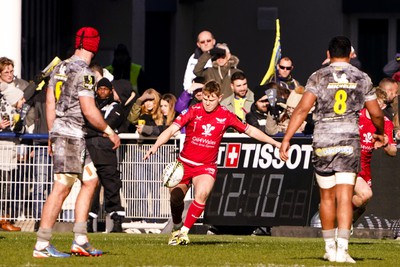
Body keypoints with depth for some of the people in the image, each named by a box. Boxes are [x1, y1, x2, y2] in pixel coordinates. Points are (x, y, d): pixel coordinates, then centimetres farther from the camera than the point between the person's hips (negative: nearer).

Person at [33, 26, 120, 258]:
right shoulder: (84, 72, -13)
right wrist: (109, 131, -5)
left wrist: (52, 135, 23)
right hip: (72, 135, -9)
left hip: (59, 131, 9)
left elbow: (50, 102, 16)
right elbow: (89, 110, -17)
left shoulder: (60, 68, 12)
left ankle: (80, 241, 9)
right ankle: (41, 245, -7)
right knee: (62, 188, -7)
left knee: (91, 180, 12)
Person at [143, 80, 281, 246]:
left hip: (206, 166, 0)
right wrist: (155, 147, -34)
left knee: (202, 194, -27)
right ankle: (177, 227, 25)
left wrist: (276, 143, 11)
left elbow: (250, 130, 9)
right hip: (184, 163, 0)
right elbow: (172, 129, -18)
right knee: (176, 196, -7)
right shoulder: (193, 111, -10)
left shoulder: (225, 116, -4)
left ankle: (184, 232, -16)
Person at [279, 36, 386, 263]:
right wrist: (380, 134, 35)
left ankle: (330, 247, 23)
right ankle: (342, 249, -17)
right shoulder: (362, 79, 7)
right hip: (349, 139, 0)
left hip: (323, 141, 0)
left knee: (327, 197, 14)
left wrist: (286, 139, -9)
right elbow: (376, 114, 15)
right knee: (345, 197, -5)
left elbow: (302, 109, -9)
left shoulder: (319, 77, 2)